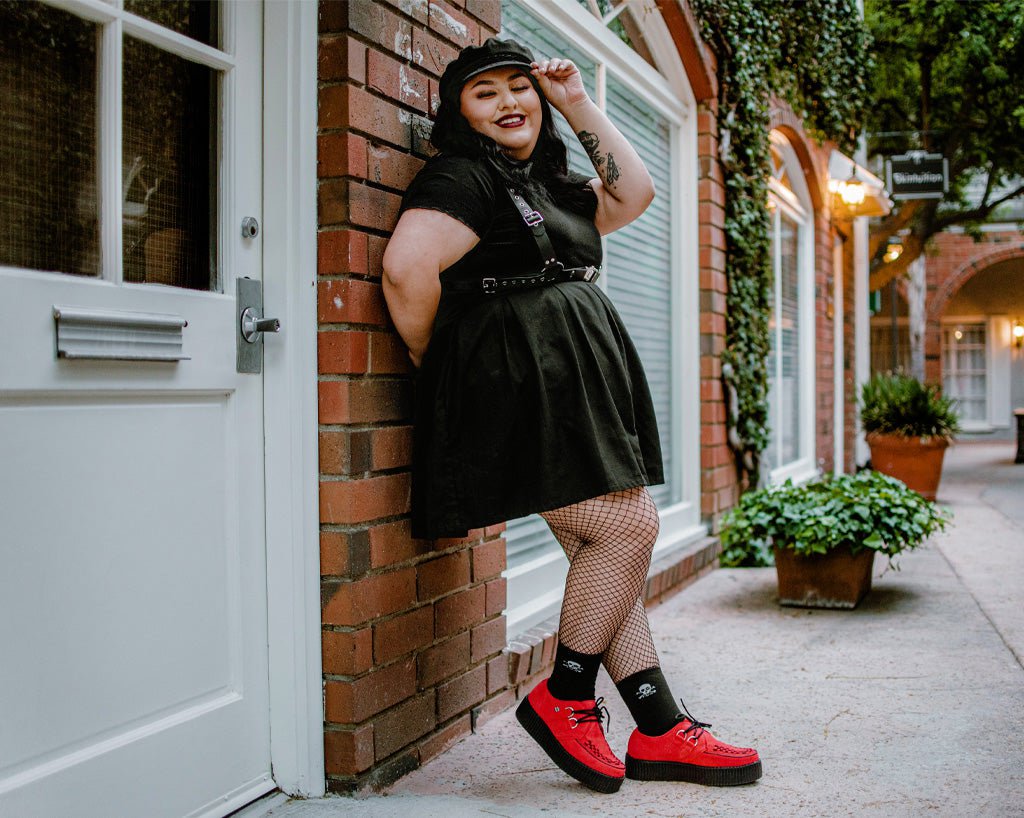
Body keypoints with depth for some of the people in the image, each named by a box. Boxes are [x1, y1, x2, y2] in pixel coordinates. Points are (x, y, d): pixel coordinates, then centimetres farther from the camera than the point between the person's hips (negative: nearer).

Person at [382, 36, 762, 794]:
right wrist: (439, 367, -8)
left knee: (610, 549, 6)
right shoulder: (462, 177, -6)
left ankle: (661, 732, 11)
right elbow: (407, 267, -19)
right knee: (628, 526, -14)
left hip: (582, 391, 9)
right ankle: (562, 699, 2)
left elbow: (634, 194, 23)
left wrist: (580, 106, 20)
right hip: (525, 389, -9)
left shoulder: (551, 184, 23)